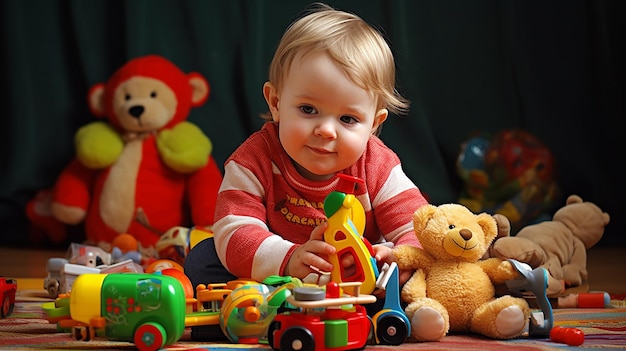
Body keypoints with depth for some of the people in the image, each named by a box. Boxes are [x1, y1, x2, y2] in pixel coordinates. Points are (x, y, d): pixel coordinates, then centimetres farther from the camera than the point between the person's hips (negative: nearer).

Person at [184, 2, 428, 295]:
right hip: (275, 278, 0)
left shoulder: (378, 167, -14)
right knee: (201, 262, -17)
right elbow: (234, 234, -27)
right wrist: (288, 260, -47)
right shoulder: (255, 160, -18)